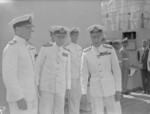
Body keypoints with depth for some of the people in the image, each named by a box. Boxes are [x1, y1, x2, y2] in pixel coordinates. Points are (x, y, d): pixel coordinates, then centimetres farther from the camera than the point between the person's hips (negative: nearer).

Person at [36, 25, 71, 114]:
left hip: (60, 87, 3)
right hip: (46, 86, -3)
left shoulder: (67, 52, 5)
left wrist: (67, 89, 6)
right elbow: (38, 66, -2)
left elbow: (67, 71, 9)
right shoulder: (45, 48, -7)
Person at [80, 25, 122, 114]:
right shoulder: (86, 53, -4)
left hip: (110, 87, 0)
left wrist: (119, 90, -7)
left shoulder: (110, 49, -6)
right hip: (95, 88, 1)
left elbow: (117, 70, -4)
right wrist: (84, 93, -5)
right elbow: (84, 74, -2)